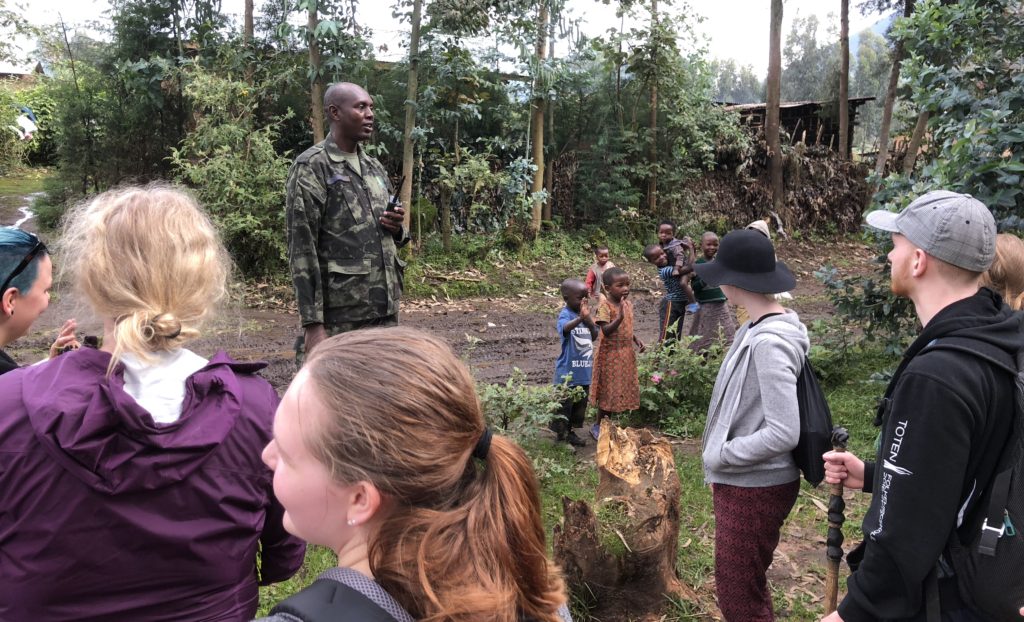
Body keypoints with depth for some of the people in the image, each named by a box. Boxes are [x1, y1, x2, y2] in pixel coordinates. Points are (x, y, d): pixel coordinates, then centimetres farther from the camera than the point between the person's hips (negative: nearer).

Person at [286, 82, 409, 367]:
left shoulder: (375, 168, 15)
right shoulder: (311, 167, -6)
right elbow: (302, 249, -12)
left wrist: (397, 229, 0)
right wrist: (312, 322, -18)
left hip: (385, 309, 7)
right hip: (339, 314, -7)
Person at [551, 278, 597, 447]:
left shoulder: (585, 313, 6)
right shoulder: (565, 314, -17)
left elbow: (594, 336, 6)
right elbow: (564, 328, -40)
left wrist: (589, 321, -13)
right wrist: (580, 318, -58)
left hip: (584, 371, 8)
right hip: (568, 372, -8)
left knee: (580, 404, 18)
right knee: (564, 406, 1)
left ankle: (570, 432, 34)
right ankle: (560, 437, 14)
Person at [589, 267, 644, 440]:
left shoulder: (628, 304, 5)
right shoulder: (605, 306, -19)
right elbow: (606, 331, -28)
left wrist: (636, 340, 3)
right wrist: (619, 317, -40)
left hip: (626, 354, 7)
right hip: (610, 354, -7)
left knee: (621, 389, 14)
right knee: (608, 390, 2)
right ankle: (598, 425, 18)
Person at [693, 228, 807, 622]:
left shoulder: (769, 343, -25)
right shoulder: (758, 331, 3)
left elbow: (784, 433, -28)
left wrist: (719, 455, -17)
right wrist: (722, 461, 5)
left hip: (755, 488, -9)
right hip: (743, 483, 9)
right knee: (746, 587, 25)